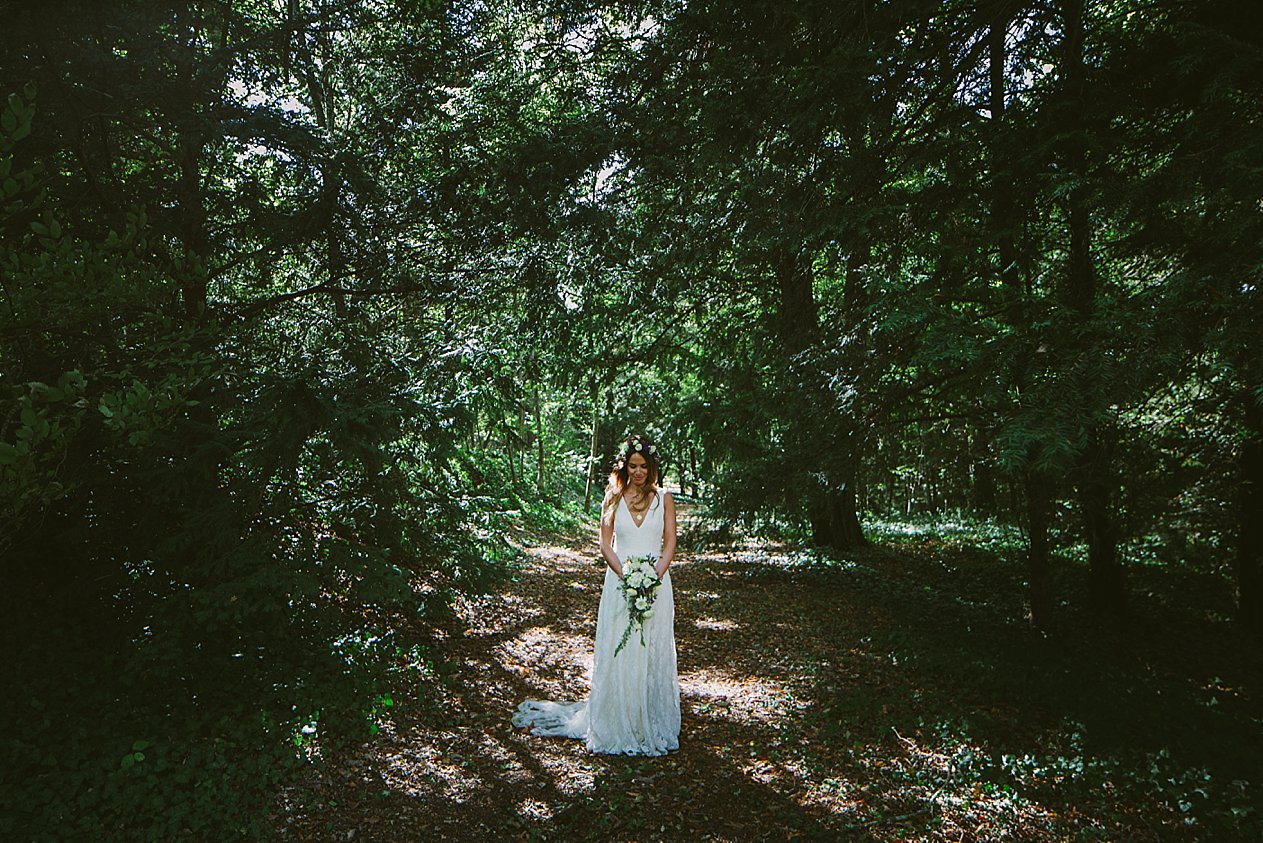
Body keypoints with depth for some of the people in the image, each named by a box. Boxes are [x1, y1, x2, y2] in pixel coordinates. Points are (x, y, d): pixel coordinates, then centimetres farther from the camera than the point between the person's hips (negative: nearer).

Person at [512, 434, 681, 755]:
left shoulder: (663, 498, 4)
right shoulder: (614, 497, 3)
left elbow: (670, 542, 2)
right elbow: (605, 543, 1)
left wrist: (654, 576, -12)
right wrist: (626, 575, -12)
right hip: (620, 581, 0)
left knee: (654, 653, 4)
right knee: (617, 653, 1)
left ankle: (654, 724, 17)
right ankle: (617, 726, 13)